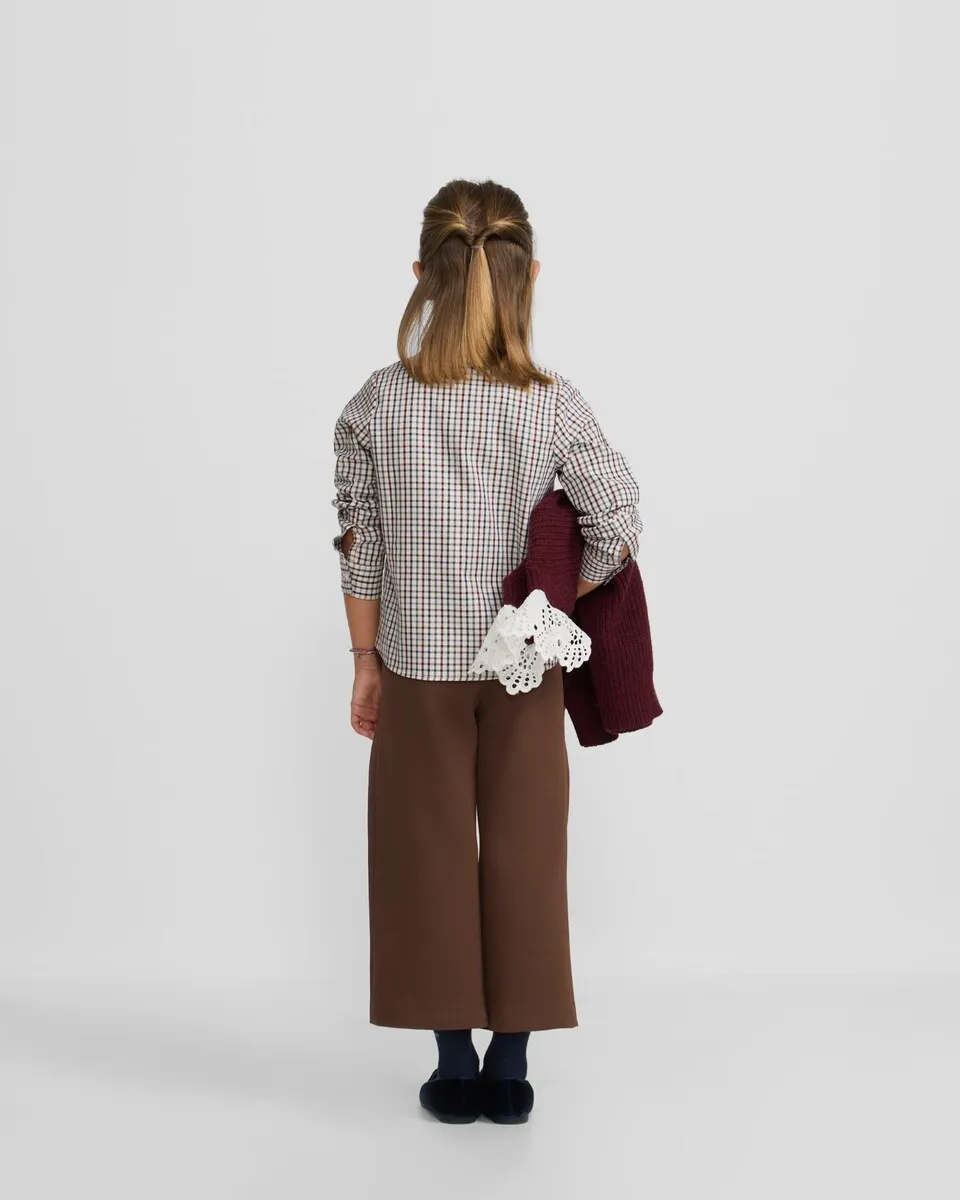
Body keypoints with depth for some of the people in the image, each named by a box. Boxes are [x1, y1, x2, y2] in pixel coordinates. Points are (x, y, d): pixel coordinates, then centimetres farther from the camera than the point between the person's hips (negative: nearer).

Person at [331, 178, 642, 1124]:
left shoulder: (375, 406, -9)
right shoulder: (555, 407, -12)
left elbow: (360, 551, -5)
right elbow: (617, 531, -12)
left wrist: (364, 664, 6)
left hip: (417, 668, 0)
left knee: (431, 857, 12)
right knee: (524, 856, 11)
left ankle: (456, 1064, 21)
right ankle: (509, 1064, 20)